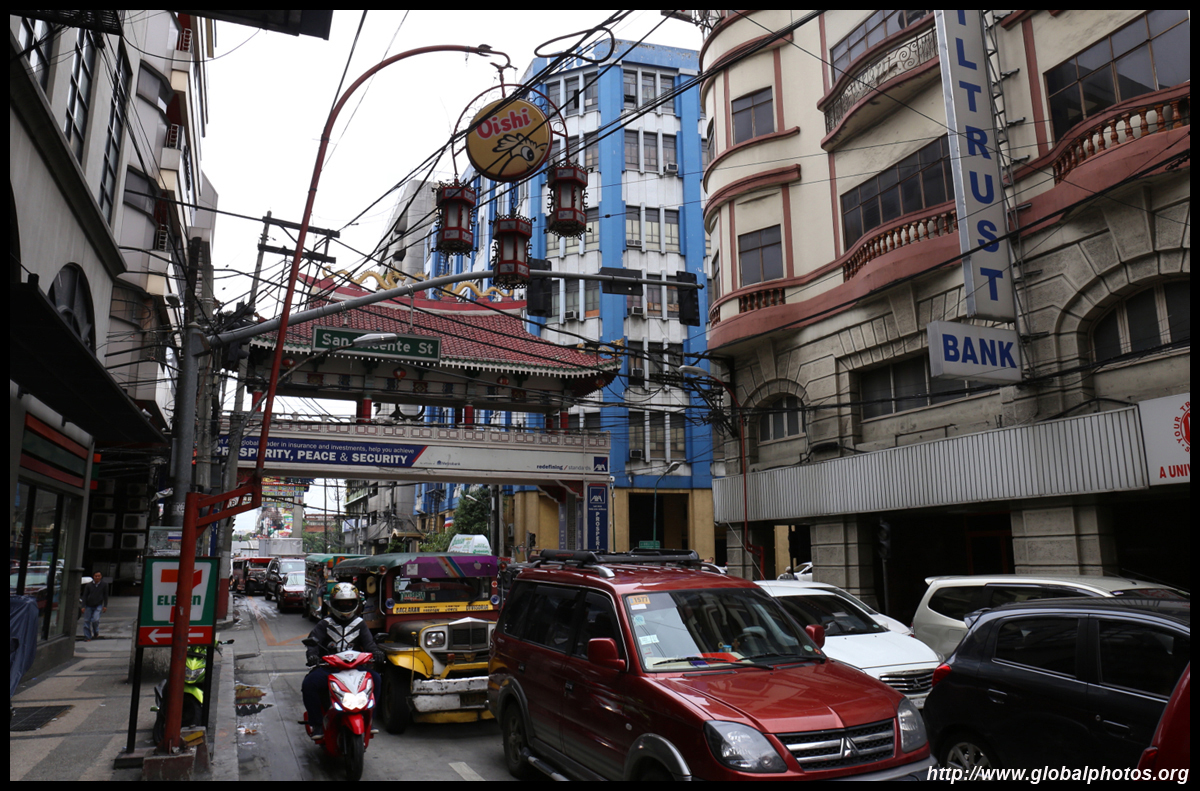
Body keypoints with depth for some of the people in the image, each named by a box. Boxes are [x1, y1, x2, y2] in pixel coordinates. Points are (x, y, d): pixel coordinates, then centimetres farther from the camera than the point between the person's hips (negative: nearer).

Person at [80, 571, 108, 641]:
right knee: (87, 621, 0)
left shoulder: (104, 585, -2)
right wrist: (83, 606, -6)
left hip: (98, 606, -1)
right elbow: (84, 596, 1)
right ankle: (87, 637, 11)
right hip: (88, 606, 1)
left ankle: (96, 632, 13)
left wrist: (105, 606, 2)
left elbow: (105, 596, 5)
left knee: (95, 620, -15)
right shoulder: (88, 585, -3)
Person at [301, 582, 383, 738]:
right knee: (309, 683, -28)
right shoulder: (324, 624, 11)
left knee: (374, 678, -23)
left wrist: (376, 652, -20)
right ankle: (317, 724, -11)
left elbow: (369, 642, 4)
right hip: (328, 667, -1)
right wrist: (312, 655, -25)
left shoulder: (359, 624, 15)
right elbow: (313, 641, -2)